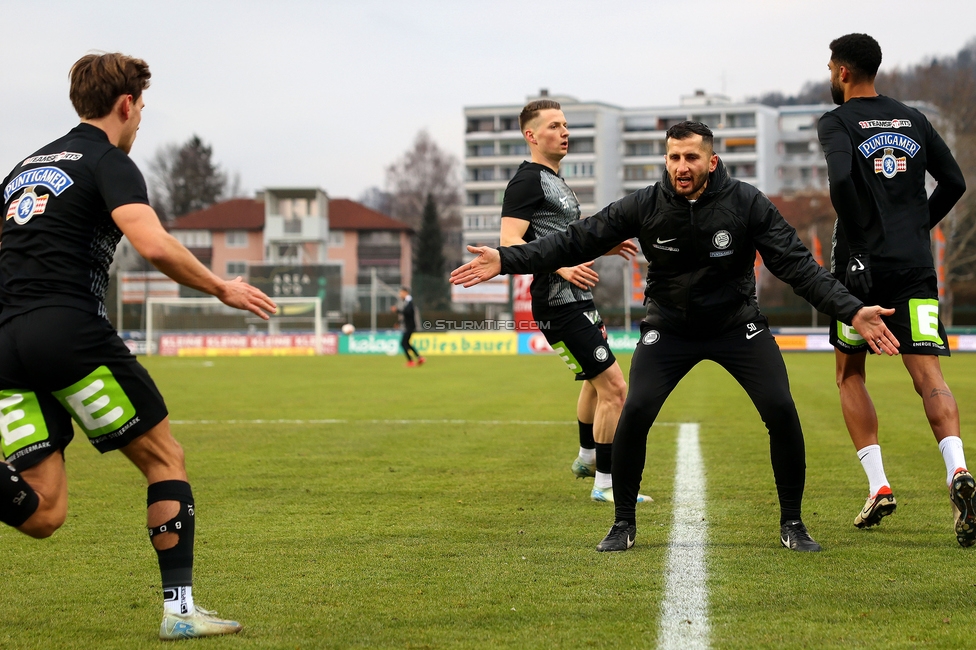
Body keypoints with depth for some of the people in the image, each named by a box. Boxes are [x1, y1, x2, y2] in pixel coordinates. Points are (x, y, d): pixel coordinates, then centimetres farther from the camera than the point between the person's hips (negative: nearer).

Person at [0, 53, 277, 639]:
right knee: (165, 458, 9)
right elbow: (154, 245, -15)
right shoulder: (109, 163, 1)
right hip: (69, 330, -7)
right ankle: (181, 608, 5)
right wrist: (222, 288, -3)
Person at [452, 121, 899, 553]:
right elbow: (576, 242, -12)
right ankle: (623, 524, 3)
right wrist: (505, 261, -20)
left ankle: (792, 524, 6)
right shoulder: (644, 206, -15)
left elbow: (797, 264, -16)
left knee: (781, 411, -14)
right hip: (668, 327, 0)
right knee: (634, 415, -17)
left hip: (738, 323, 0)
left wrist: (851, 311, -27)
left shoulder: (746, 203, -17)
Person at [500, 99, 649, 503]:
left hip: (577, 299, 11)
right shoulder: (527, 181, -13)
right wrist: (563, 267, -35)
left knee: (595, 379, 29)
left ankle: (587, 457, 49)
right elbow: (510, 242, -24)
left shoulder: (554, 181, 18)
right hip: (559, 305, -11)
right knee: (614, 386, -13)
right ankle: (605, 483, -4)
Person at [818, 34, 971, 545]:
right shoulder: (912, 120, 14)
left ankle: (878, 486, 6)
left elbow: (841, 178, -20)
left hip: (863, 268, -3)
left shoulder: (837, 123, -1)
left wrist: (856, 247, -13)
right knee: (928, 375, -3)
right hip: (916, 267, 3)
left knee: (850, 374, 14)